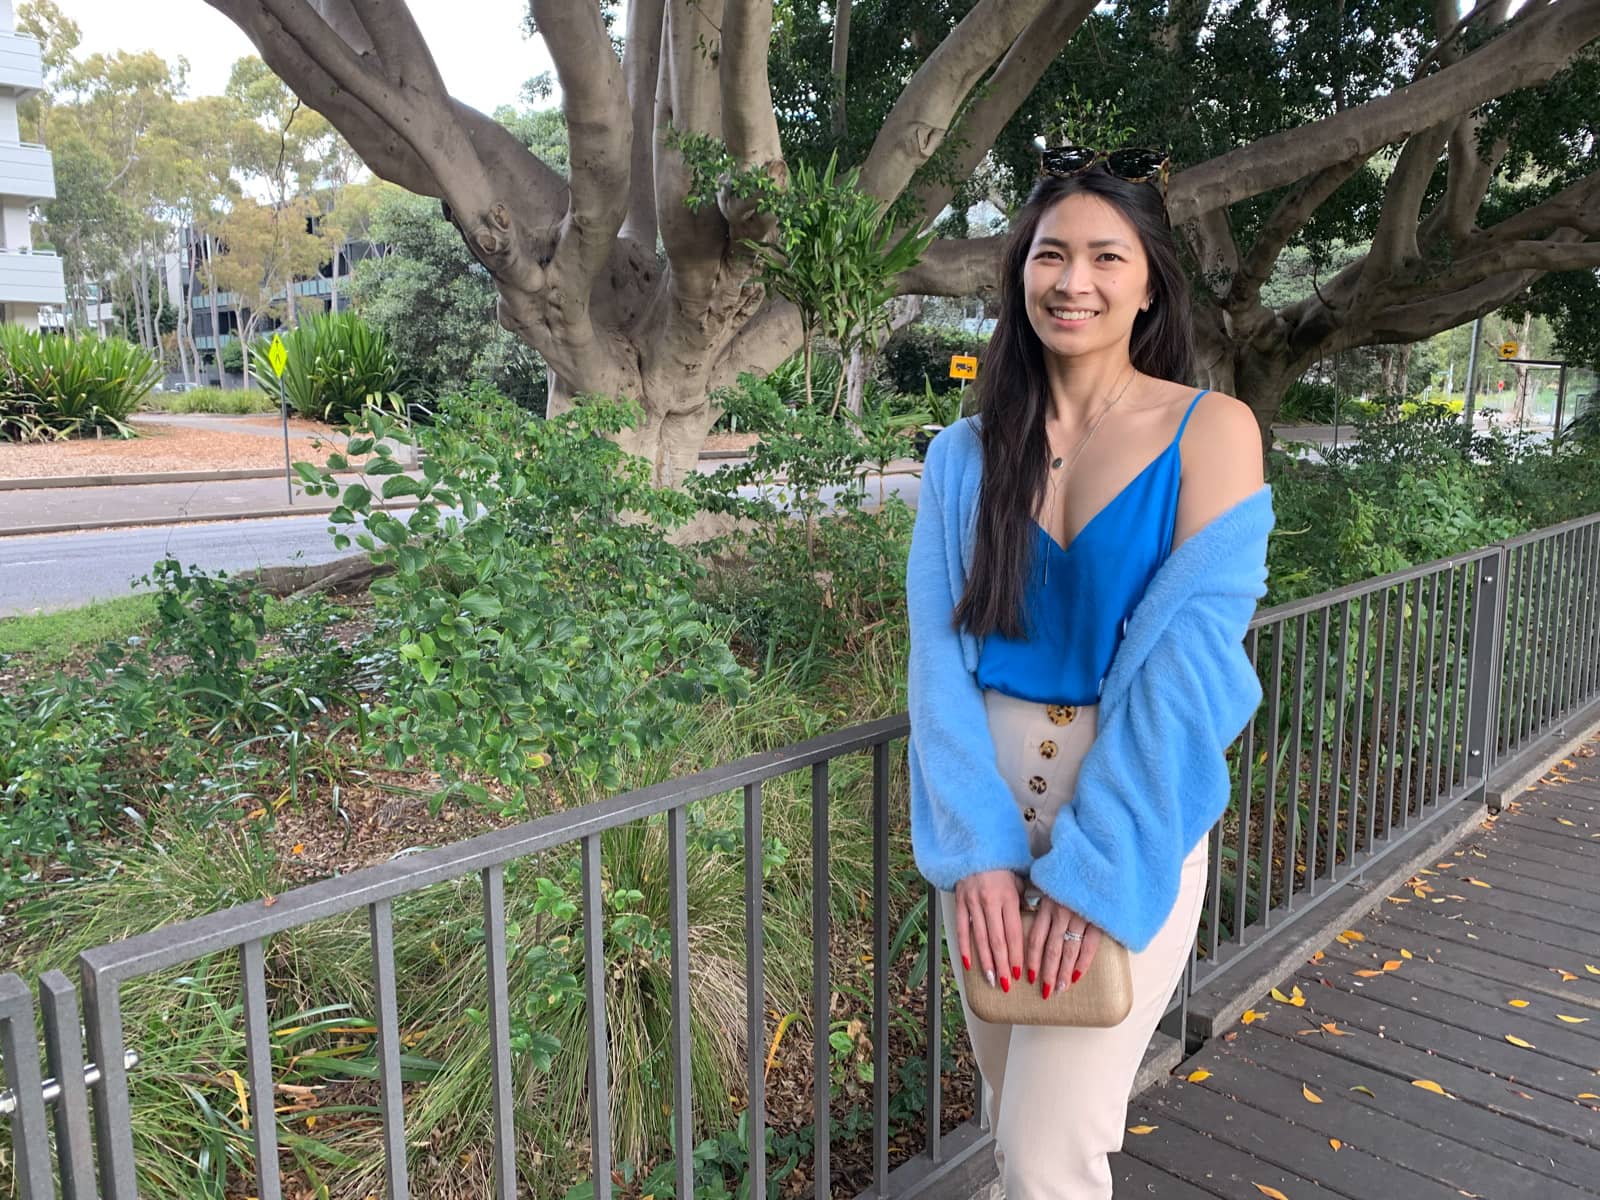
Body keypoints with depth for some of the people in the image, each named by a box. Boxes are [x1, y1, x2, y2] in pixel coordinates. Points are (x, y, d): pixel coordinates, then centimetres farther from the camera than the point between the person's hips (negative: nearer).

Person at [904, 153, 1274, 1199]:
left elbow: (1189, 653, -13)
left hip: (1130, 814, -3)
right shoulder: (966, 454, 3)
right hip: (986, 806, 4)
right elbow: (940, 650, -4)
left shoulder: (1210, 432, -6)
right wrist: (974, 844, -15)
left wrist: (1094, 863, -18)